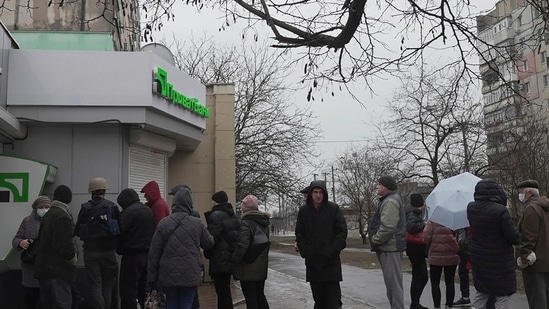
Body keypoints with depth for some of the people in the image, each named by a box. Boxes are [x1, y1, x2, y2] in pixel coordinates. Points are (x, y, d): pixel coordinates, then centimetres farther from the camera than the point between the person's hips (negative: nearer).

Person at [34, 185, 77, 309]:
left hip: (44, 268, 10)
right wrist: (72, 258, -6)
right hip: (58, 270, -10)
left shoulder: (47, 215, 14)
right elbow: (64, 244, -23)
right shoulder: (62, 216, -17)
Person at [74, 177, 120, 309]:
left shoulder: (85, 208, -3)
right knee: (107, 284, 14)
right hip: (108, 250, 0)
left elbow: (77, 231, 1)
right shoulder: (112, 207, -5)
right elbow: (120, 228, -3)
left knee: (95, 285, 3)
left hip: (90, 251, 0)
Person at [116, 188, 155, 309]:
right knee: (143, 288, 18)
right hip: (147, 253, 8)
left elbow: (120, 231, -18)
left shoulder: (128, 212, -13)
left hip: (132, 255, -8)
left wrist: (119, 249, -4)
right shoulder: (148, 210, 12)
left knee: (128, 290, -3)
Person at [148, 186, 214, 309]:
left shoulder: (163, 223, -4)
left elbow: (154, 252, -2)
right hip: (191, 275, -1)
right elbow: (209, 243, 8)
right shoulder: (197, 223, -5)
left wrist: (152, 275, 7)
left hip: (169, 274, 1)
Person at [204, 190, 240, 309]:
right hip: (230, 258, 9)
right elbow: (237, 236, 18)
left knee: (222, 291, -4)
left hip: (220, 260, -9)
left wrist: (207, 253, -3)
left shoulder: (216, 215, -14)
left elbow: (212, 238, -18)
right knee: (225, 290, 18)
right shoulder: (233, 216, 14)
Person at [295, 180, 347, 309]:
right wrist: (304, 251, -4)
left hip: (331, 260, -3)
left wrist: (333, 250, -11)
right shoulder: (303, 210, 3)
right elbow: (299, 233, 7)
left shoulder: (334, 208, -3)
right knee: (318, 296, 11)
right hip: (312, 260, 3)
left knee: (333, 293, -2)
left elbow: (342, 231, -3)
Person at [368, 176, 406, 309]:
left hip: (390, 247, -11)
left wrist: (375, 240, -13)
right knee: (392, 281, 16)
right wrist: (376, 239, 16)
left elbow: (387, 227, -25)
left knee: (393, 282, -6)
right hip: (390, 247, 11)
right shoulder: (390, 200, 18)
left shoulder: (390, 201, -15)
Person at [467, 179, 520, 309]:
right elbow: (513, 236, -18)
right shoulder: (501, 211, -22)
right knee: (503, 295, 6)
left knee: (481, 291, 21)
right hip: (500, 261, -6)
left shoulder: (471, 208, -3)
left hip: (478, 258, 6)